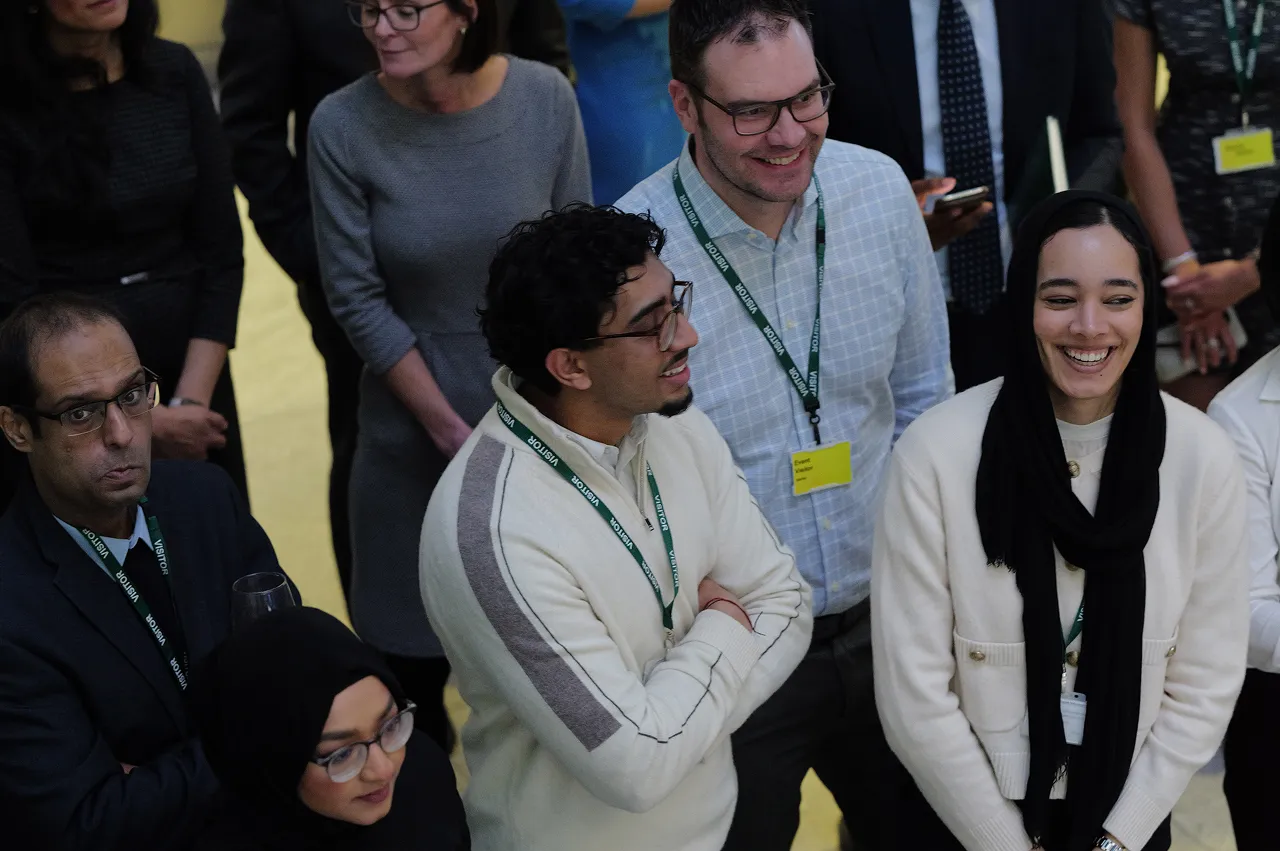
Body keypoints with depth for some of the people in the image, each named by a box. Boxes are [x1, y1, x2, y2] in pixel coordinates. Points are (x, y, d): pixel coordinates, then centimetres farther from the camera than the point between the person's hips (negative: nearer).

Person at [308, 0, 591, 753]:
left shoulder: (546, 99, -11)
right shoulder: (343, 126, -14)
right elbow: (358, 299, -9)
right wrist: (451, 432, -9)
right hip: (417, 430, -1)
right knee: (413, 656, 9)